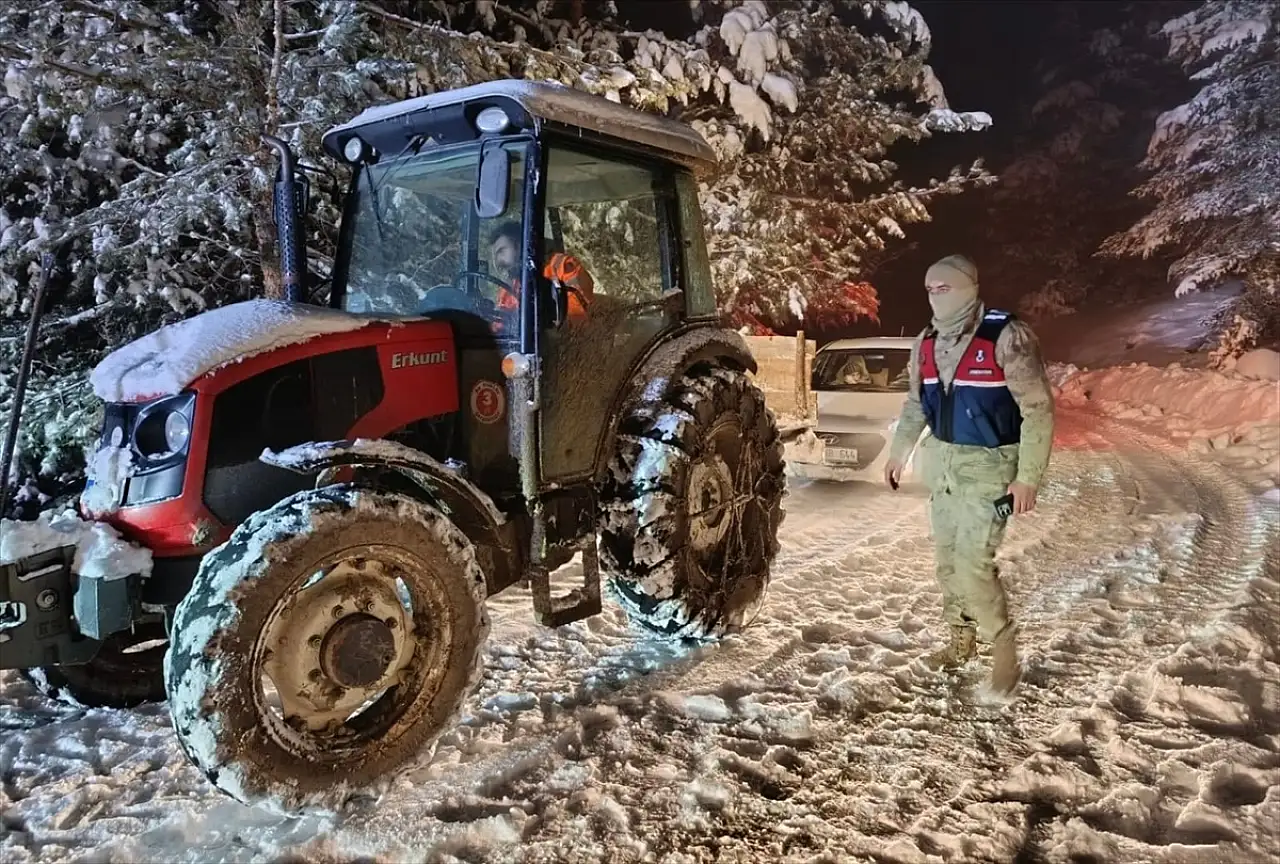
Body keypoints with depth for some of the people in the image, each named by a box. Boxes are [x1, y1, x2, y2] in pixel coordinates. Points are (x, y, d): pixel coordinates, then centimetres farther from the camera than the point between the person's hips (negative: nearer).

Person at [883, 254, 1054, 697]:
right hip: (942, 462, 7)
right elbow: (915, 404, 17)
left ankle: (1004, 652, 10)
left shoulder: (1006, 336, -18)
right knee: (946, 558, 13)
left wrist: (1027, 477, -19)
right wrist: (898, 453, 20)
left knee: (973, 564, -10)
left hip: (988, 466, -7)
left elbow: (1038, 409, -17)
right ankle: (961, 639, 32)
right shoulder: (926, 343, 3)